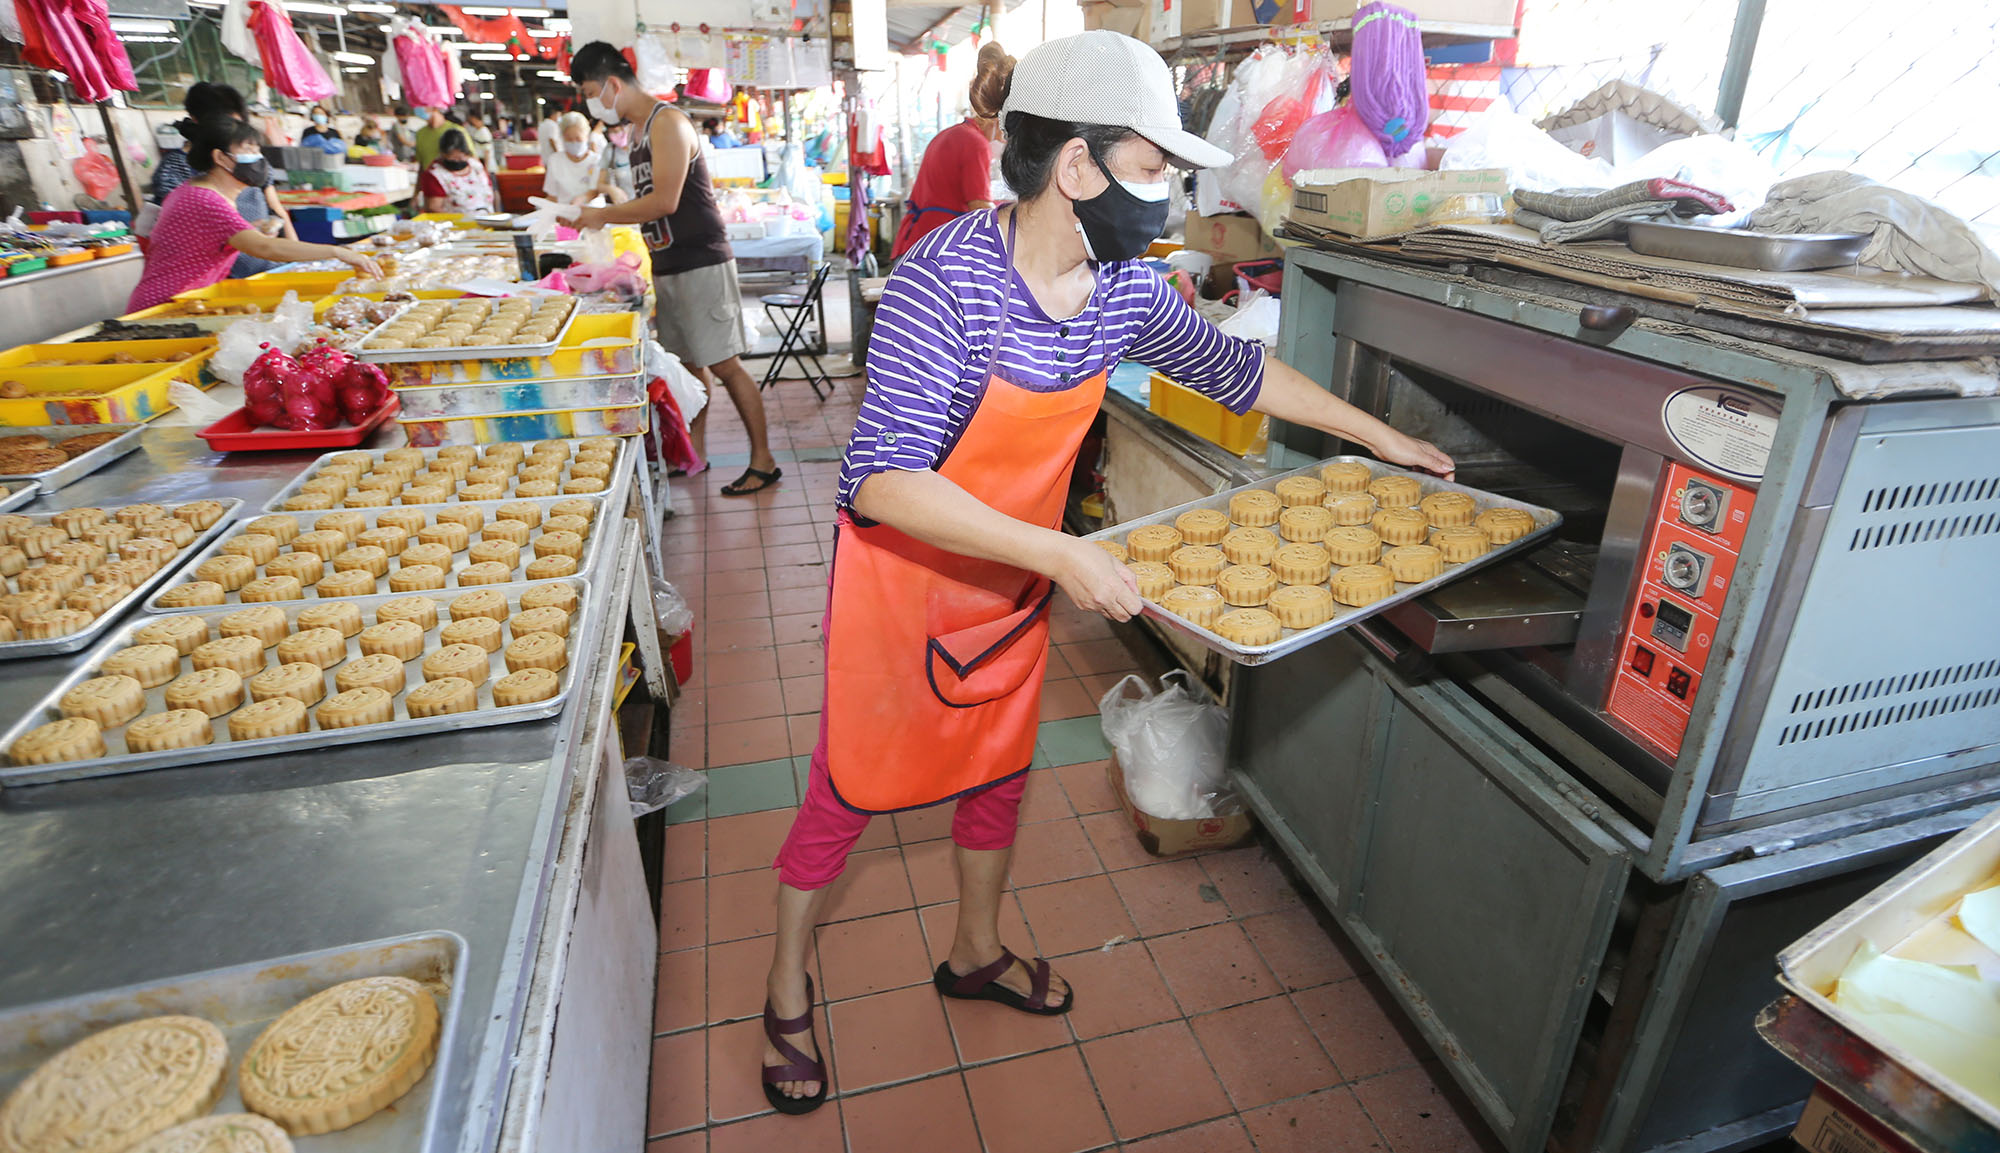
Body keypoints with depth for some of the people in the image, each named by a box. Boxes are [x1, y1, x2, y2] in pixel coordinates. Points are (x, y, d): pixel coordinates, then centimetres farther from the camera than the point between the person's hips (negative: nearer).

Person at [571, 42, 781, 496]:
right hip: (668, 266, 9)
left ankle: (763, 461, -1)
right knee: (690, 362, 13)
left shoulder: (668, 122, -13)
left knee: (724, 364, -7)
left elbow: (664, 201, -21)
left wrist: (603, 215, -11)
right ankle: (694, 451, 21)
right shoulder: (639, 130, 15)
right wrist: (598, 215, 8)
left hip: (700, 263, -9)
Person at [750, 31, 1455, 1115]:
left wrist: (1380, 436, 14)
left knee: (999, 769, 21)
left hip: (1015, 582, 6)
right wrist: (1058, 553, -38)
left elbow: (1232, 367, 9)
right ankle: (785, 991, 38)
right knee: (850, 789, 10)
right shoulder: (947, 278, -27)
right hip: (902, 581, -6)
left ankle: (976, 952, 49)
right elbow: (880, 479, -32)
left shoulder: (1124, 289, -6)